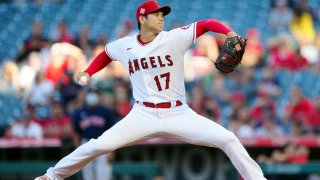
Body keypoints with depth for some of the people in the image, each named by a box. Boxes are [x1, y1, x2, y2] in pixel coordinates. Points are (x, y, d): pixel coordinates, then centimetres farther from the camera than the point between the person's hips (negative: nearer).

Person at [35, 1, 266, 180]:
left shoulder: (174, 38, -6)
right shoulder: (124, 46, 1)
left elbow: (207, 24, -10)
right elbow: (106, 54, 24)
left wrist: (230, 33, -28)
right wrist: (87, 73, 11)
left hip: (179, 114, 0)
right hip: (143, 115, 0)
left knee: (228, 139, -14)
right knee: (99, 145, -15)